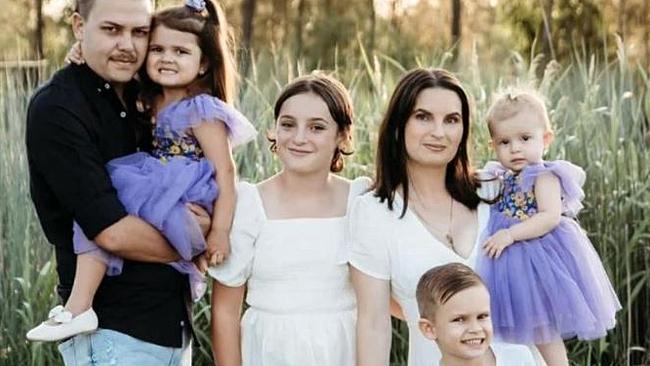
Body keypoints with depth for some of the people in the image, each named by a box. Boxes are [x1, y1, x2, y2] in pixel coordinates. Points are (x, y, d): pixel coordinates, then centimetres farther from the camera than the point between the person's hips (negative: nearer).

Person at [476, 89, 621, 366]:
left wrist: (511, 234, -30)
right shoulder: (501, 178, 8)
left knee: (544, 334, 0)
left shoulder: (544, 176, -15)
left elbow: (550, 217, -27)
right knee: (527, 330, 17)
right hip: (516, 261, 8)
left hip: (540, 260, -8)